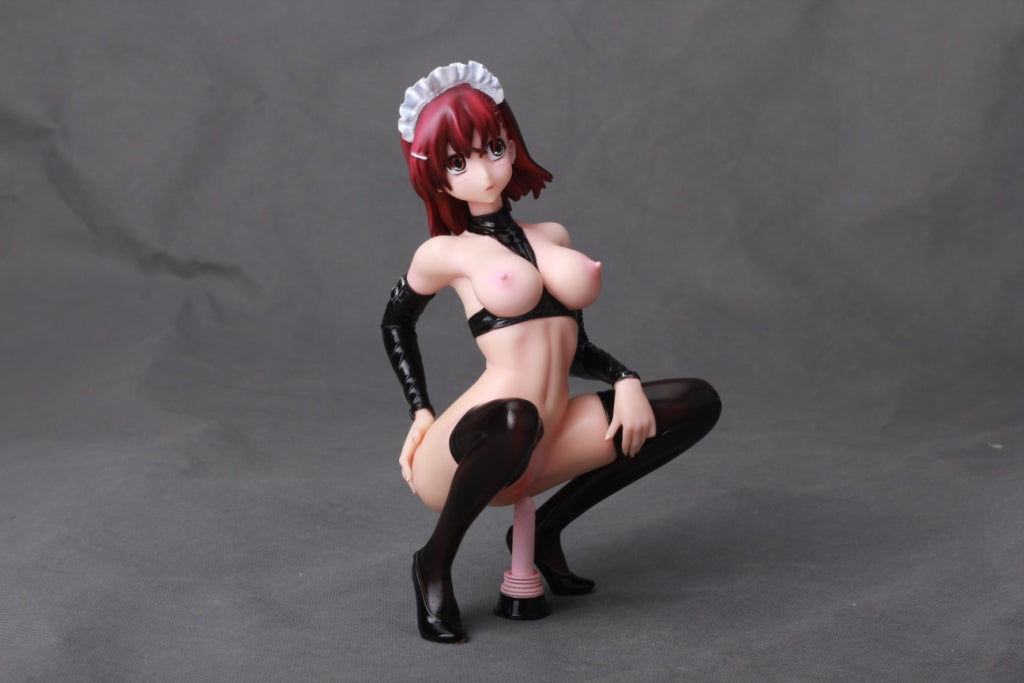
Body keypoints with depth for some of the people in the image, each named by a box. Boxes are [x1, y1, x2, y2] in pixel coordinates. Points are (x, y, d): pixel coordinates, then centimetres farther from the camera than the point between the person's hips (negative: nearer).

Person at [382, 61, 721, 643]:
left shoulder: (552, 238, 14)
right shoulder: (446, 253, 1)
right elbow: (396, 323, 18)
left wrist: (626, 381, 0)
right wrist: (421, 411, 10)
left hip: (541, 453, 6)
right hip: (460, 460, -6)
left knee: (699, 403, 0)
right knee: (517, 417, -42)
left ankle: (546, 529, 8)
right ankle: (436, 562, -10)